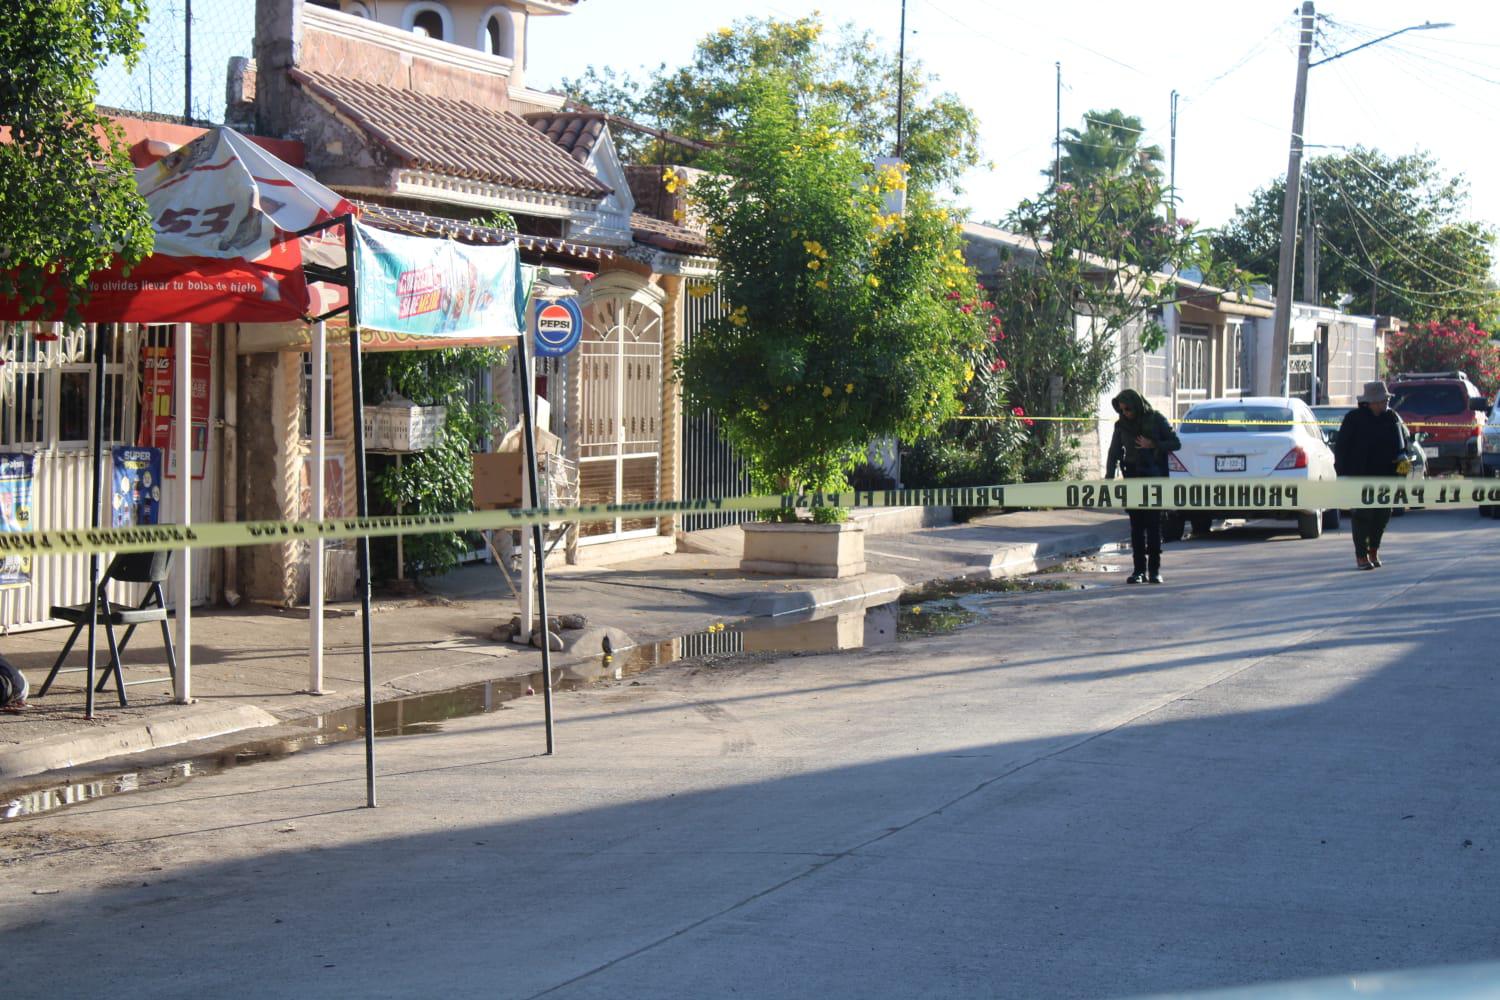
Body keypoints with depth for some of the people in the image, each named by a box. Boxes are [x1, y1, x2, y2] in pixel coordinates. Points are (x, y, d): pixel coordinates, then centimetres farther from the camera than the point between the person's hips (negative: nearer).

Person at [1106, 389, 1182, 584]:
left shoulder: (1156, 420, -1)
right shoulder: (1121, 425, 8)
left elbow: (1175, 443, 1)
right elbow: (1114, 452, 10)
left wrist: (1153, 445, -13)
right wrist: (1109, 477, -2)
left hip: (1154, 477, -3)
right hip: (1133, 478, 3)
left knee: (1154, 524, -3)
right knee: (1136, 526, 1)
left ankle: (1154, 570, 1)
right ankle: (1139, 570, 3)